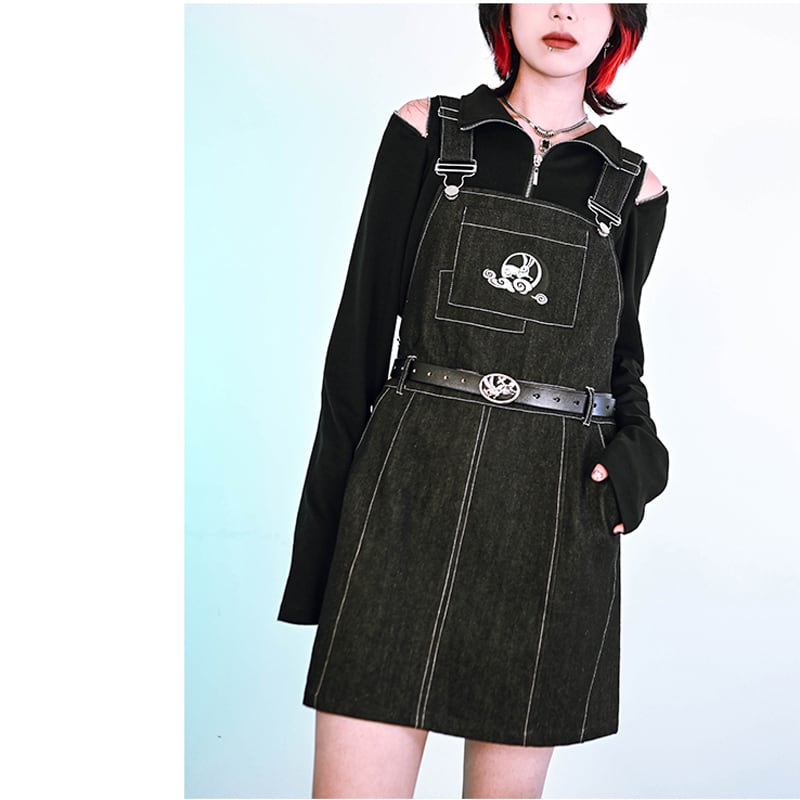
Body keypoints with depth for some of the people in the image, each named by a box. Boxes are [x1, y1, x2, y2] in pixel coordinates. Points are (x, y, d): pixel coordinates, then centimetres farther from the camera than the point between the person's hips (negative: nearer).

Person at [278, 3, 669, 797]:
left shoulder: (634, 188, 10)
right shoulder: (427, 133, 6)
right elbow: (360, 331, 3)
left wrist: (637, 453, -2)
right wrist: (324, 530, -1)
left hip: (556, 516, 2)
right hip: (410, 495, -1)